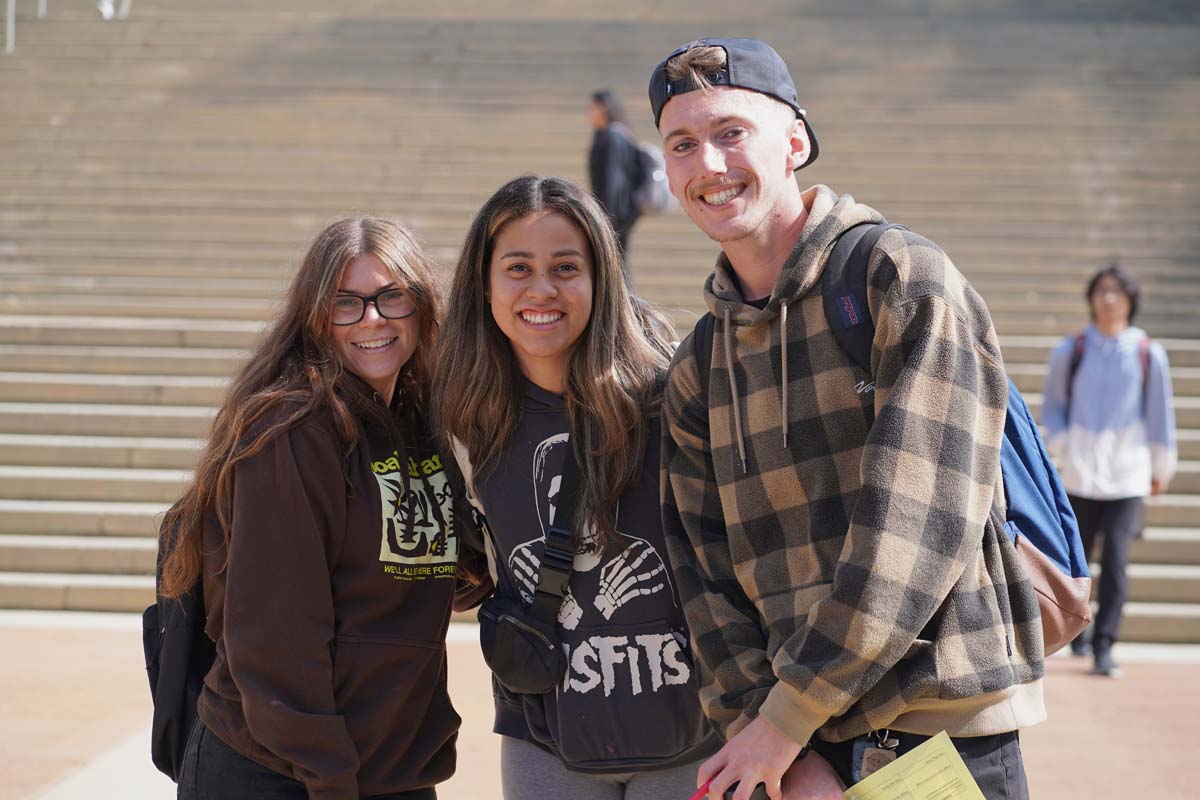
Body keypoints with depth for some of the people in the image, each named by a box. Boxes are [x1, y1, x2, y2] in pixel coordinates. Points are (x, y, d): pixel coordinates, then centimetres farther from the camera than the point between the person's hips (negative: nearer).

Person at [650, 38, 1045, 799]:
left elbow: (918, 521, -15)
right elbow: (707, 573, 4)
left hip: (946, 736, -5)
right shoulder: (697, 373, 10)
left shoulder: (906, 280, -8)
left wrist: (787, 715, -14)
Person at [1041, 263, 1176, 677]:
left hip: (1128, 474, -1)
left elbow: (1160, 414, 10)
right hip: (1080, 472, 1)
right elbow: (1052, 405, 12)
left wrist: (1162, 467, 14)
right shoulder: (1070, 351, 3)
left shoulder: (1149, 354, 2)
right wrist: (1061, 446, -2)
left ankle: (1104, 647, -7)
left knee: (1115, 559, -11)